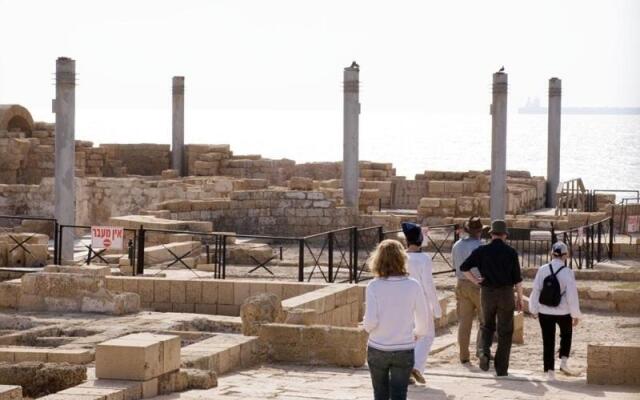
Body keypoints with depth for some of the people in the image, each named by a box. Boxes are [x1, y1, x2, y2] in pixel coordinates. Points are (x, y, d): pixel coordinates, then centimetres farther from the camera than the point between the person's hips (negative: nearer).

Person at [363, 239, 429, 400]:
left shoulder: (374, 286, -12)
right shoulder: (412, 286, -8)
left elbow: (370, 321, -15)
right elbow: (423, 318, -1)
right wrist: (418, 333, 20)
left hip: (378, 349, 0)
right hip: (404, 350, 0)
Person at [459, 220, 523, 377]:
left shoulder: (482, 251, -1)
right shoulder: (511, 252, -4)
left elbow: (464, 267, -7)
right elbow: (517, 278, -3)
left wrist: (475, 280, 4)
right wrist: (520, 298, 6)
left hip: (487, 293, 1)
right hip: (506, 293, -1)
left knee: (487, 326, 20)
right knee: (505, 331, 7)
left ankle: (485, 351, -7)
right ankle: (501, 368, 5)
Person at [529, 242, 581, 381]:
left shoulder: (542, 270, -7)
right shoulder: (567, 273, -14)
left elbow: (535, 290, 0)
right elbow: (572, 295, -11)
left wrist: (534, 309, 13)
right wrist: (576, 315, 0)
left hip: (545, 311, 1)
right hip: (563, 312, -1)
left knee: (548, 341, 9)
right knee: (566, 334, 26)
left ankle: (550, 371, 8)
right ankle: (563, 361, 16)